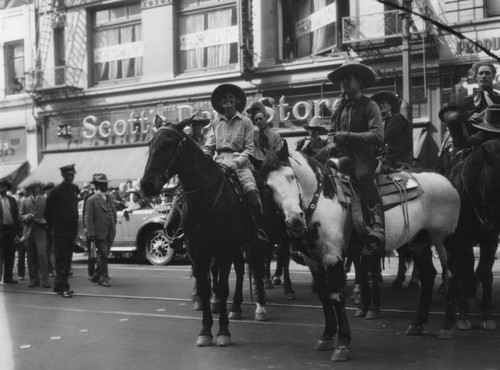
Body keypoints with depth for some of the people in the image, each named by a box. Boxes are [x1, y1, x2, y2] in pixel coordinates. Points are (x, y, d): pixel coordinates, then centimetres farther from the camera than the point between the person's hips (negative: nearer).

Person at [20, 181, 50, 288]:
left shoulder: (45, 200, 8)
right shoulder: (25, 201, 16)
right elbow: (21, 214, 13)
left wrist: (43, 220, -14)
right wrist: (26, 216, -8)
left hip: (40, 230, -3)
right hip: (29, 230, 3)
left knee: (42, 254, -13)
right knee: (31, 257, 3)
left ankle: (44, 280, -10)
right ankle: (34, 280, 12)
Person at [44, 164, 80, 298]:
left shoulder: (75, 189, 8)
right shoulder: (57, 191, -10)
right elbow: (48, 211, -6)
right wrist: (53, 225, 0)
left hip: (72, 230, 6)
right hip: (60, 231, -6)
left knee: (67, 259, 11)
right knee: (61, 259, -5)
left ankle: (61, 285, 19)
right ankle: (62, 287, -5)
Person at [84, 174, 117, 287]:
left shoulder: (109, 198, 14)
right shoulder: (92, 200, -6)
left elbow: (114, 214, 20)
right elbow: (88, 218, -9)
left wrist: (114, 226, 12)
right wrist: (91, 233, -15)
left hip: (110, 233, 6)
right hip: (99, 233, -6)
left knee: (103, 255, 12)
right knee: (103, 255, -5)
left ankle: (96, 276, 25)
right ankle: (103, 278, 5)